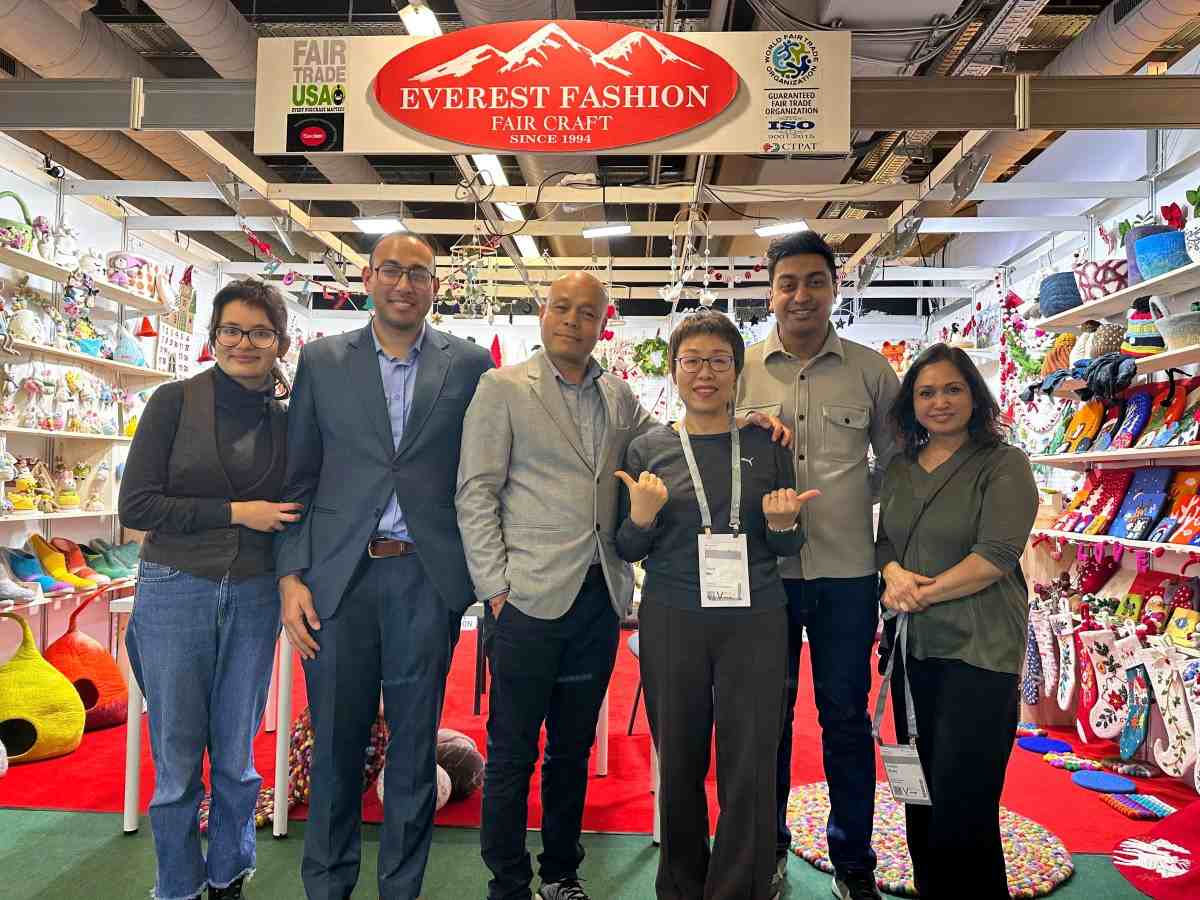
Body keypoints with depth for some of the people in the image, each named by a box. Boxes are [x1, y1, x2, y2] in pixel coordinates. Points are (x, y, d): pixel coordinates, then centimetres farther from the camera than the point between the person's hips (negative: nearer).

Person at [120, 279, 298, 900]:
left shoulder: (287, 418, 3)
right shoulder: (176, 401, -5)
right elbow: (136, 506, -10)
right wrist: (236, 513, -13)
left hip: (254, 599, 2)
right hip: (175, 592, -2)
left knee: (236, 756, 14)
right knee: (176, 760, 9)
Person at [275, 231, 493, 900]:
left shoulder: (469, 364, 3)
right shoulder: (322, 361, 7)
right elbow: (298, 476, 7)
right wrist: (290, 575, 0)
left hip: (427, 576, -1)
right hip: (337, 575, 1)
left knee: (414, 745, 11)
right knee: (335, 742, 13)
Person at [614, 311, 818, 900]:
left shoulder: (767, 446, 4)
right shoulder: (647, 449, 2)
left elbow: (788, 549, 9)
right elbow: (629, 552, 5)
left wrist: (781, 523, -12)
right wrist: (642, 515, -15)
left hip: (756, 620, 0)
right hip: (672, 621, 0)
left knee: (749, 771, 3)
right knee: (678, 764, 11)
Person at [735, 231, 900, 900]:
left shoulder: (871, 370, 4)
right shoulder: (741, 370, 2)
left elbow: (896, 463, 12)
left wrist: (846, 504, -1)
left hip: (847, 573, 0)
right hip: (762, 570, 0)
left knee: (847, 718, 11)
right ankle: (768, 846, 32)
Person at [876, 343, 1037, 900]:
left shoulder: (1003, 464, -6)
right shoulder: (900, 469, 10)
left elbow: (996, 555, -15)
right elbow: (885, 539, 13)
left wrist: (922, 592, -15)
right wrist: (893, 572, -8)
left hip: (978, 649, -6)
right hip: (912, 647, 6)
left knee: (961, 804, -1)